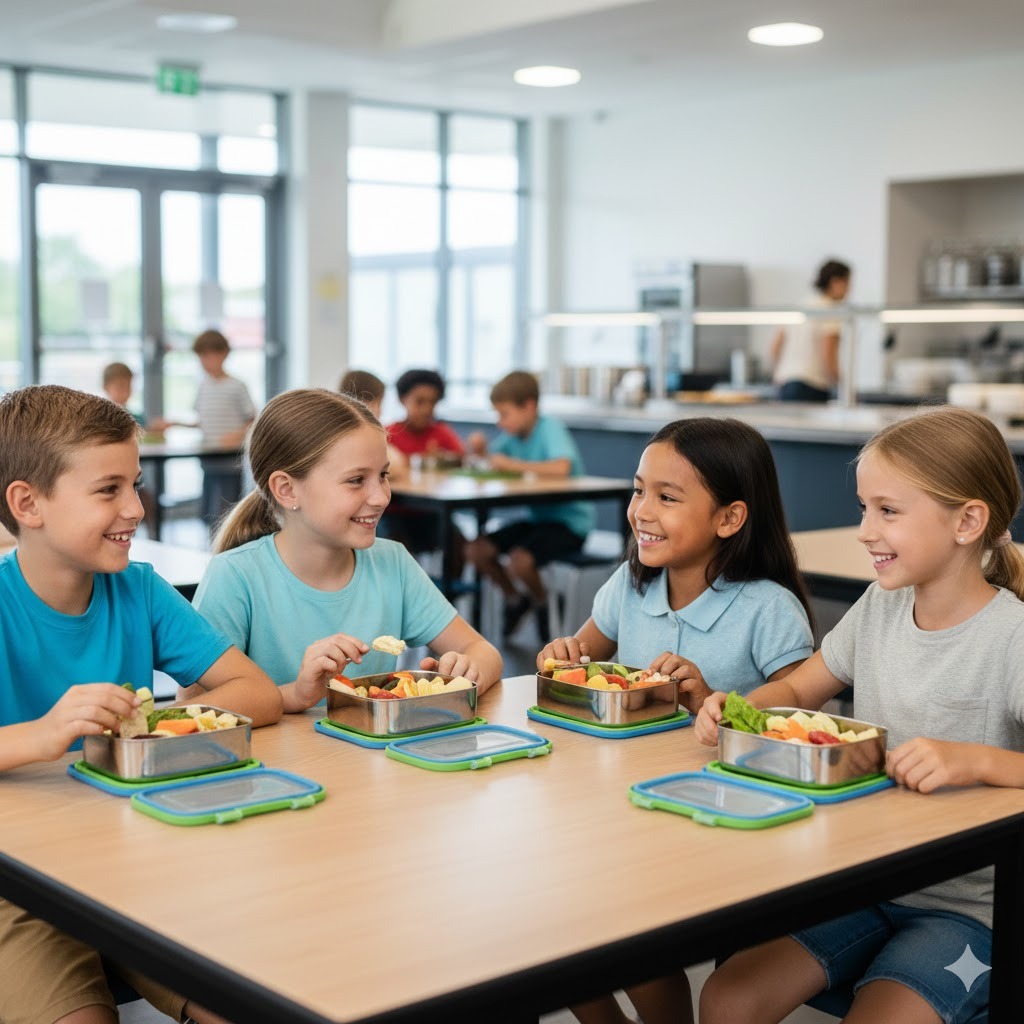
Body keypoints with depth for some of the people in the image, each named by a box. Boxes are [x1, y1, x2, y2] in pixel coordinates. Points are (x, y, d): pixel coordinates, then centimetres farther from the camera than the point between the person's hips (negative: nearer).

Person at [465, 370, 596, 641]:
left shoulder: (550, 428, -17)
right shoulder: (512, 434, 4)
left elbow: (561, 468, -36)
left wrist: (513, 465, -28)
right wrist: (479, 451, -5)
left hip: (570, 520, -8)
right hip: (537, 516, 8)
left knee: (519, 559, -29)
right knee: (476, 550, -4)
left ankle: (542, 603, 4)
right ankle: (515, 599, 18)